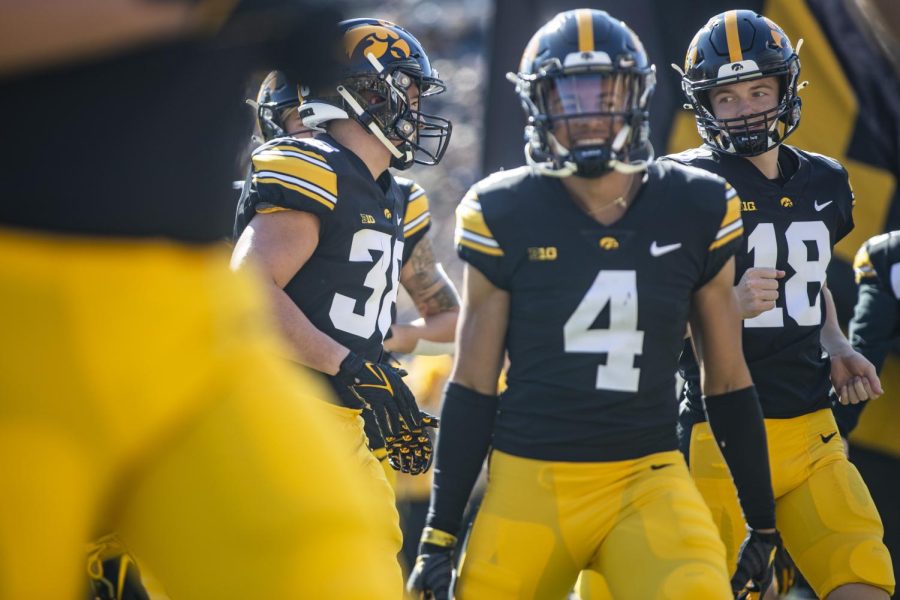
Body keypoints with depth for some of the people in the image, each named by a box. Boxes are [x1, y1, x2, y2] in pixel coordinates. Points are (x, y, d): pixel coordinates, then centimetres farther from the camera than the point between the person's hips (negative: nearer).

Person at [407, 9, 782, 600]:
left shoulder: (695, 211, 2)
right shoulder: (505, 214, -2)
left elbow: (727, 380, 10)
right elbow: (472, 385, 3)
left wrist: (762, 522, 13)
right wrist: (439, 535, 1)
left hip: (647, 479, 0)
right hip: (529, 483, 0)